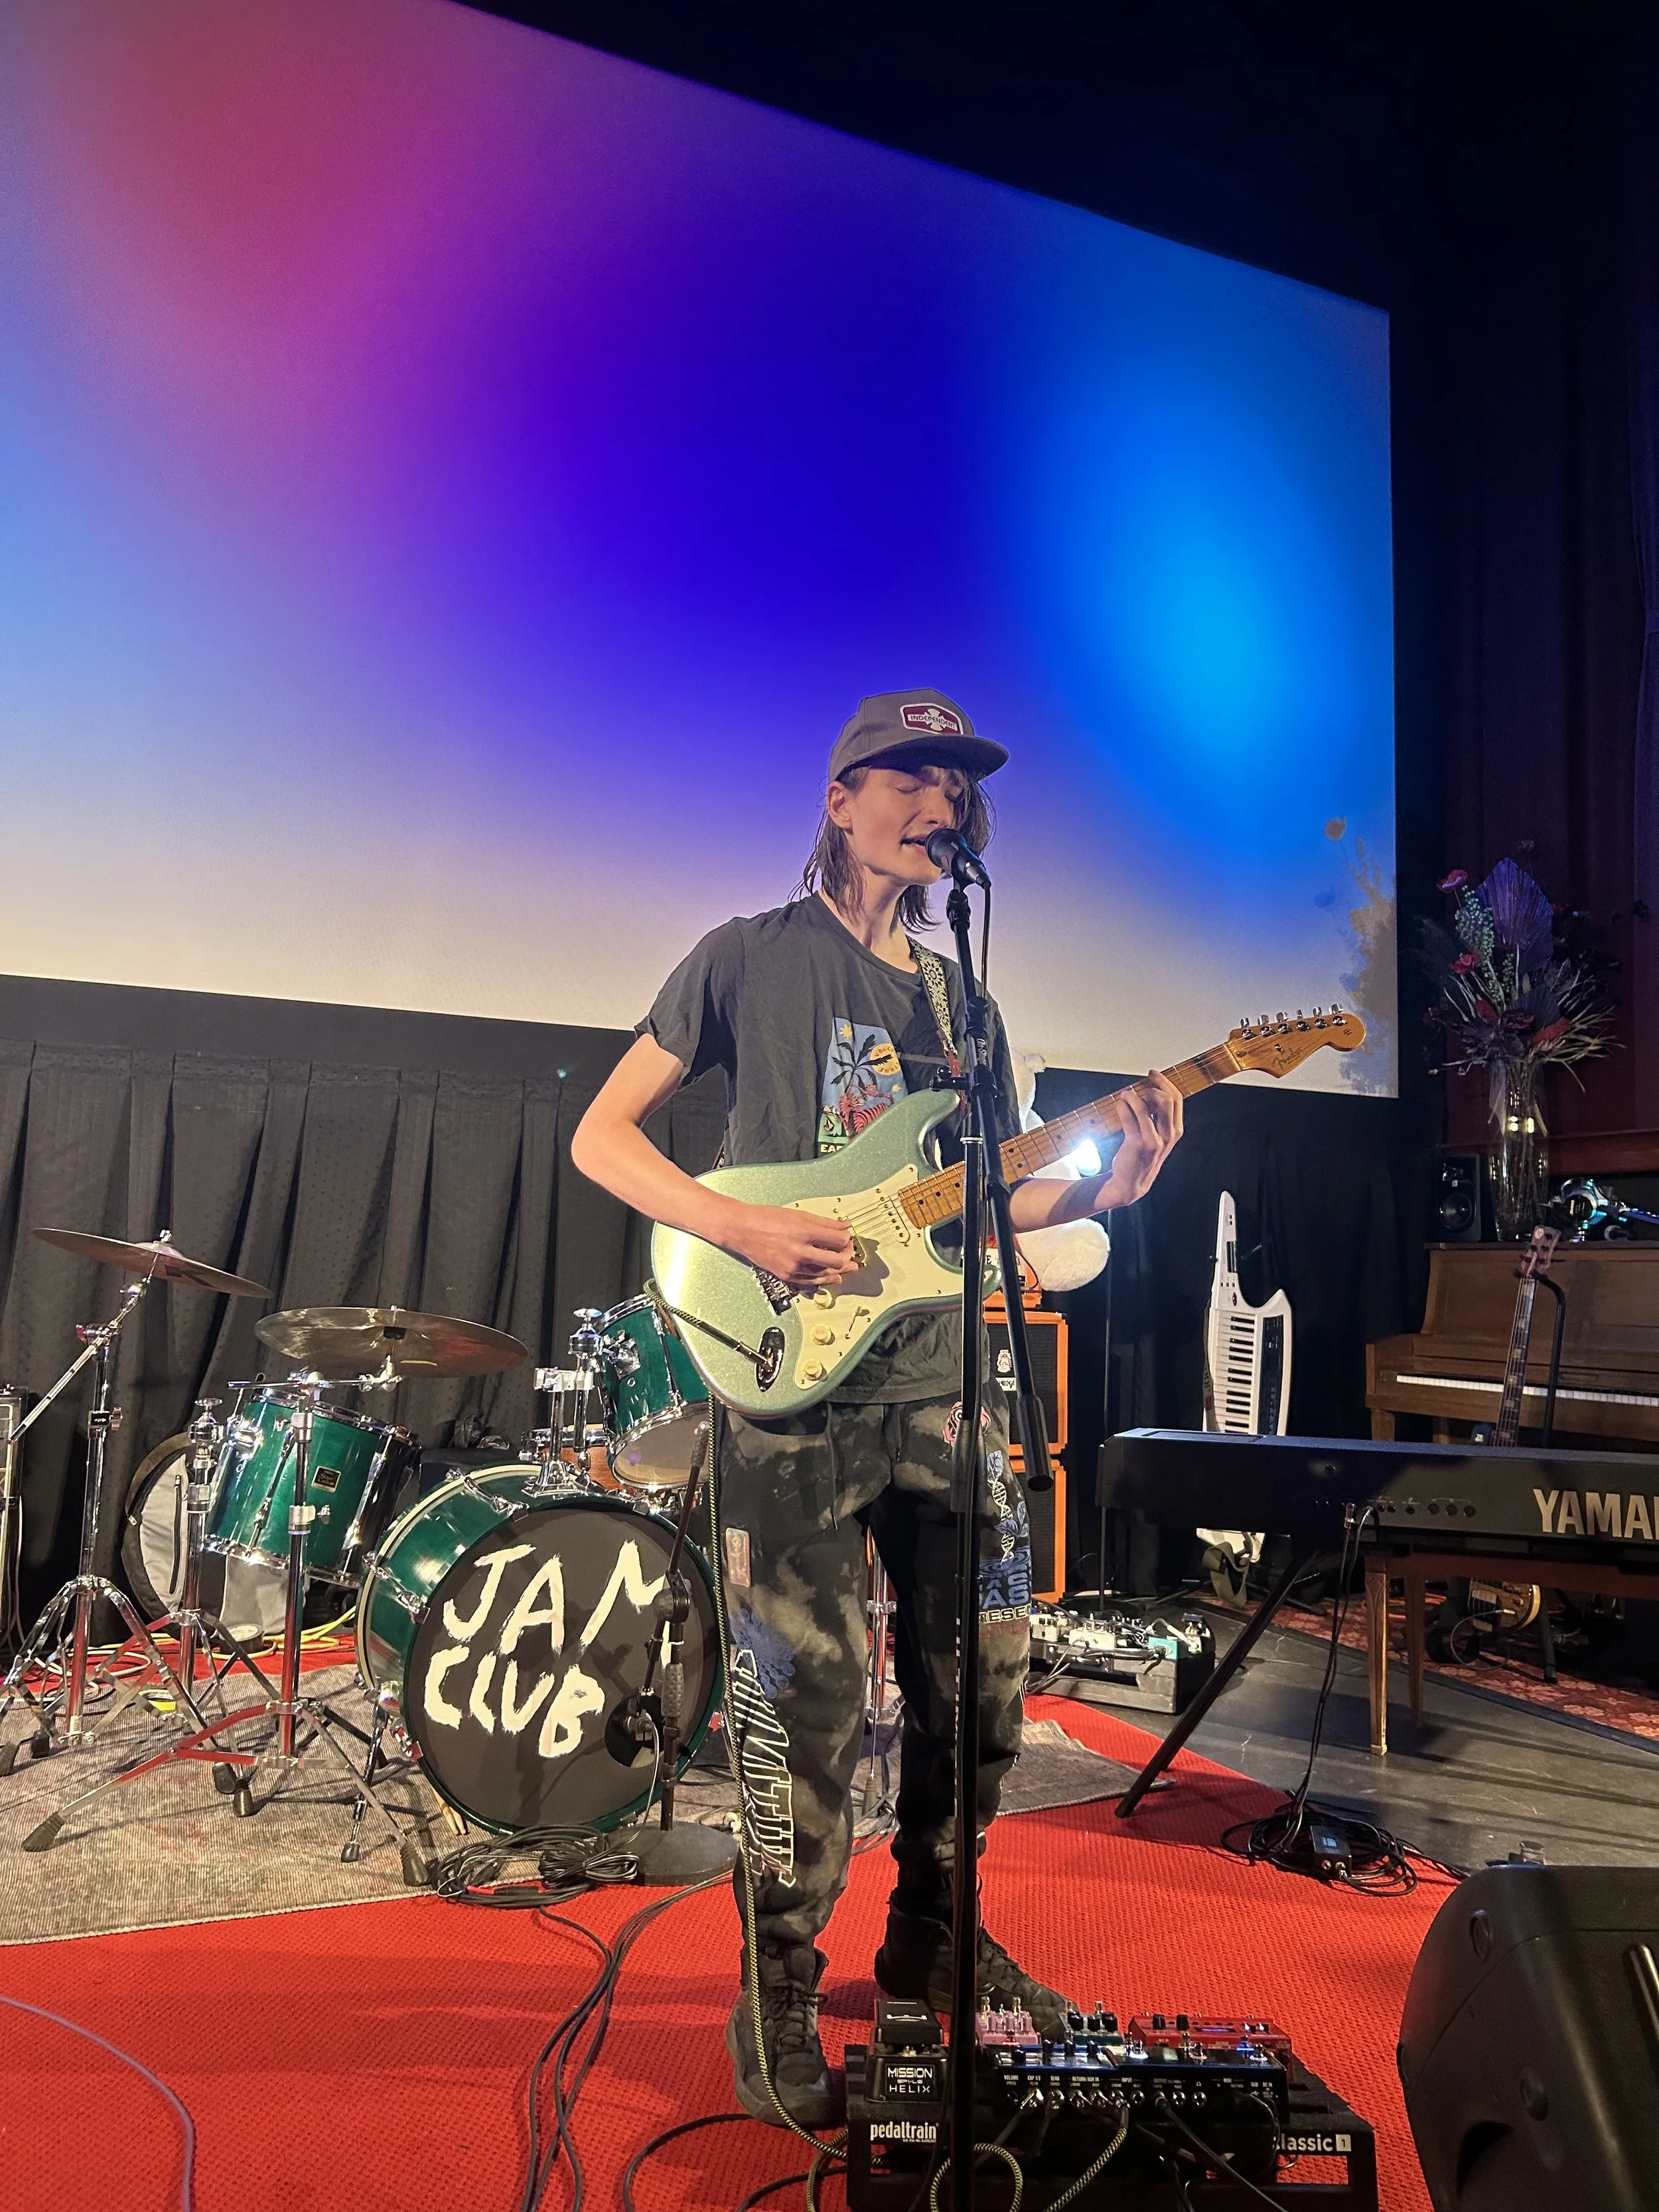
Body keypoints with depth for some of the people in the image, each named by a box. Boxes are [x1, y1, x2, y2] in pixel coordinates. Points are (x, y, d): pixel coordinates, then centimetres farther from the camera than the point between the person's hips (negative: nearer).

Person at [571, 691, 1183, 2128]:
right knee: (811, 1710, -1)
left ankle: (932, 1940, 37)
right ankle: (779, 2004, 22)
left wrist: (1096, 1192, -3)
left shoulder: (963, 1002, 15)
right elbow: (601, 1136, -3)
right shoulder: (752, 958, -1)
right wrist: (742, 1229, -17)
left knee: (981, 1688, 13)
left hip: (941, 1388, 6)